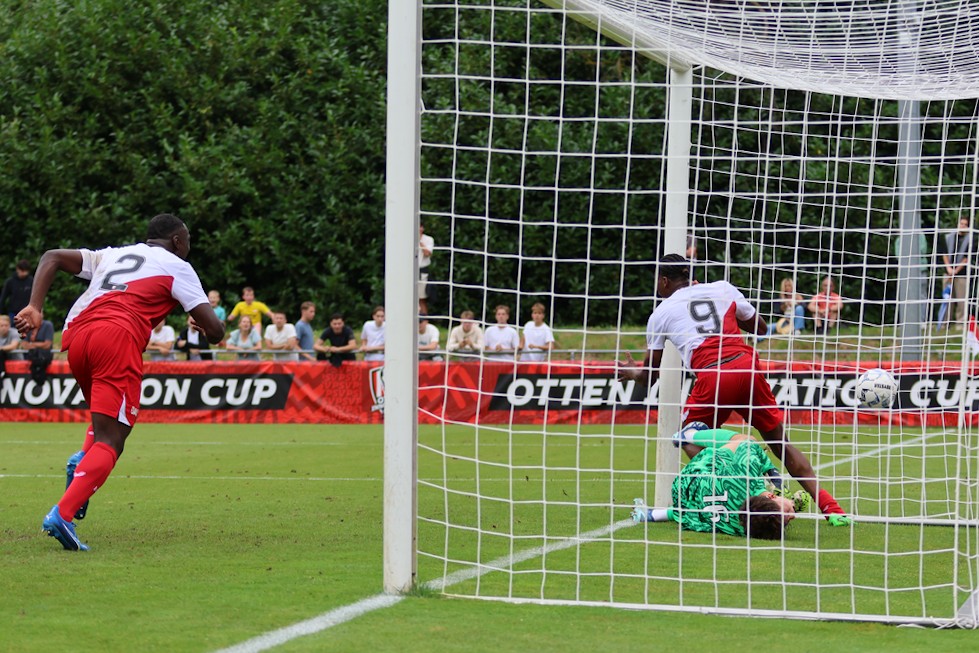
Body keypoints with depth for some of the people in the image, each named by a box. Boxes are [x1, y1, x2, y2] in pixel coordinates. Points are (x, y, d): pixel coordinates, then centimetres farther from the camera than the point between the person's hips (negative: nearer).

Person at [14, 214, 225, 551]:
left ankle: (83, 458, 2)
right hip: (118, 337, -6)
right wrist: (205, 327, 35)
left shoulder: (113, 255, 31)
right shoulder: (176, 267, 17)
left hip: (76, 335, 6)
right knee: (110, 442, -8)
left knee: (106, 417, 31)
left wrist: (34, 308, 11)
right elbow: (214, 330, 10)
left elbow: (52, 257, 22)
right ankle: (62, 515, -26)